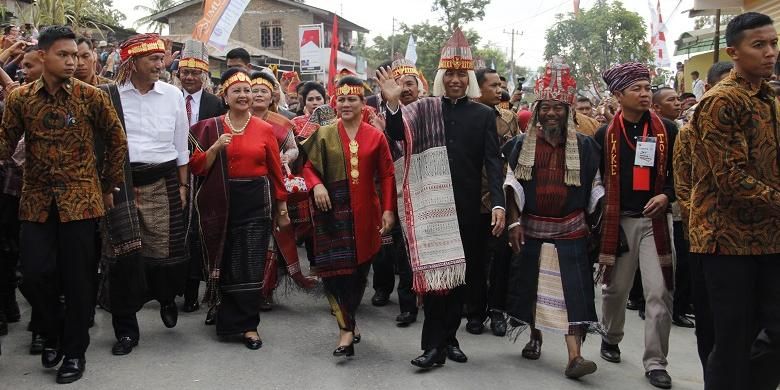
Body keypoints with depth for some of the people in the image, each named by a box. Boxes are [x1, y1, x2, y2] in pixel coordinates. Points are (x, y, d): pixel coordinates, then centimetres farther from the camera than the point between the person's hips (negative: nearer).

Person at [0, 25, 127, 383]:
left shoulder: (91, 96, -3)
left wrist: (109, 186, 6)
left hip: (80, 199, -2)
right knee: (35, 273, 0)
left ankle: (75, 350, 19)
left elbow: (116, 140, 5)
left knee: (77, 277, 3)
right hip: (36, 201, 2)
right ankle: (53, 334, 27)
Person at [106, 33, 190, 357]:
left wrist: (183, 185, 6)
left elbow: (181, 145, 10)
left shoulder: (172, 95, 5)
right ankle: (126, 329, 15)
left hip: (163, 181, 1)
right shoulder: (111, 95, -1)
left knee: (164, 248, 0)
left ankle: (167, 297, 35)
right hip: (120, 181, -1)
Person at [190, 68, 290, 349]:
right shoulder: (210, 127, 4)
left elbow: (275, 171, 6)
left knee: (251, 265, -1)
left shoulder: (264, 130, 3)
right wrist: (215, 148, -15)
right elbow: (197, 167, 0)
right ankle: (226, 314, 28)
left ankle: (247, 325, 10)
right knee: (225, 262, 8)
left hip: (256, 203, 0)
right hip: (221, 204, 1)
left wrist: (282, 207, 7)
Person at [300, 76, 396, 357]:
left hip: (364, 213, 1)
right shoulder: (323, 135, 5)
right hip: (332, 212, 0)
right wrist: (316, 185, -12)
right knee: (334, 268, -9)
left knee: (359, 269, 8)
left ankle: (347, 321, 27)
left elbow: (387, 176, 3)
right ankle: (347, 328, -1)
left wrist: (389, 209, -5)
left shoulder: (376, 136, 4)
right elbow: (309, 168, 9)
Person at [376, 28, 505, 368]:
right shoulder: (424, 109, 3)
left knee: (459, 271, 10)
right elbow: (396, 134, -11)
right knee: (434, 270, -3)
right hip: (432, 203, -1)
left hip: (467, 206, 2)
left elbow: (493, 162, -2)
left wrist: (498, 203, -14)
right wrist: (393, 103, -28)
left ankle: (448, 337, 23)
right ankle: (435, 343, 2)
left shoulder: (484, 115, 4)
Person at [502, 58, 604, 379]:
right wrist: (514, 222, -6)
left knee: (573, 289, -9)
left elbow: (594, 187, 7)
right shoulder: (522, 144, 2)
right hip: (531, 228, 1)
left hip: (571, 230, -1)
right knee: (532, 283, 10)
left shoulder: (584, 146, 2)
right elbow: (512, 184, 2)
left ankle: (574, 356, -13)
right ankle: (535, 337, 31)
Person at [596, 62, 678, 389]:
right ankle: (611, 338, 37)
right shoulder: (605, 134, 1)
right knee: (616, 287, 12)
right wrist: (599, 212, 3)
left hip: (655, 220, 0)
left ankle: (655, 363, 3)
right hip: (617, 221, 0)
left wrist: (666, 195, -10)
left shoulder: (667, 130, 2)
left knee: (659, 293, -6)